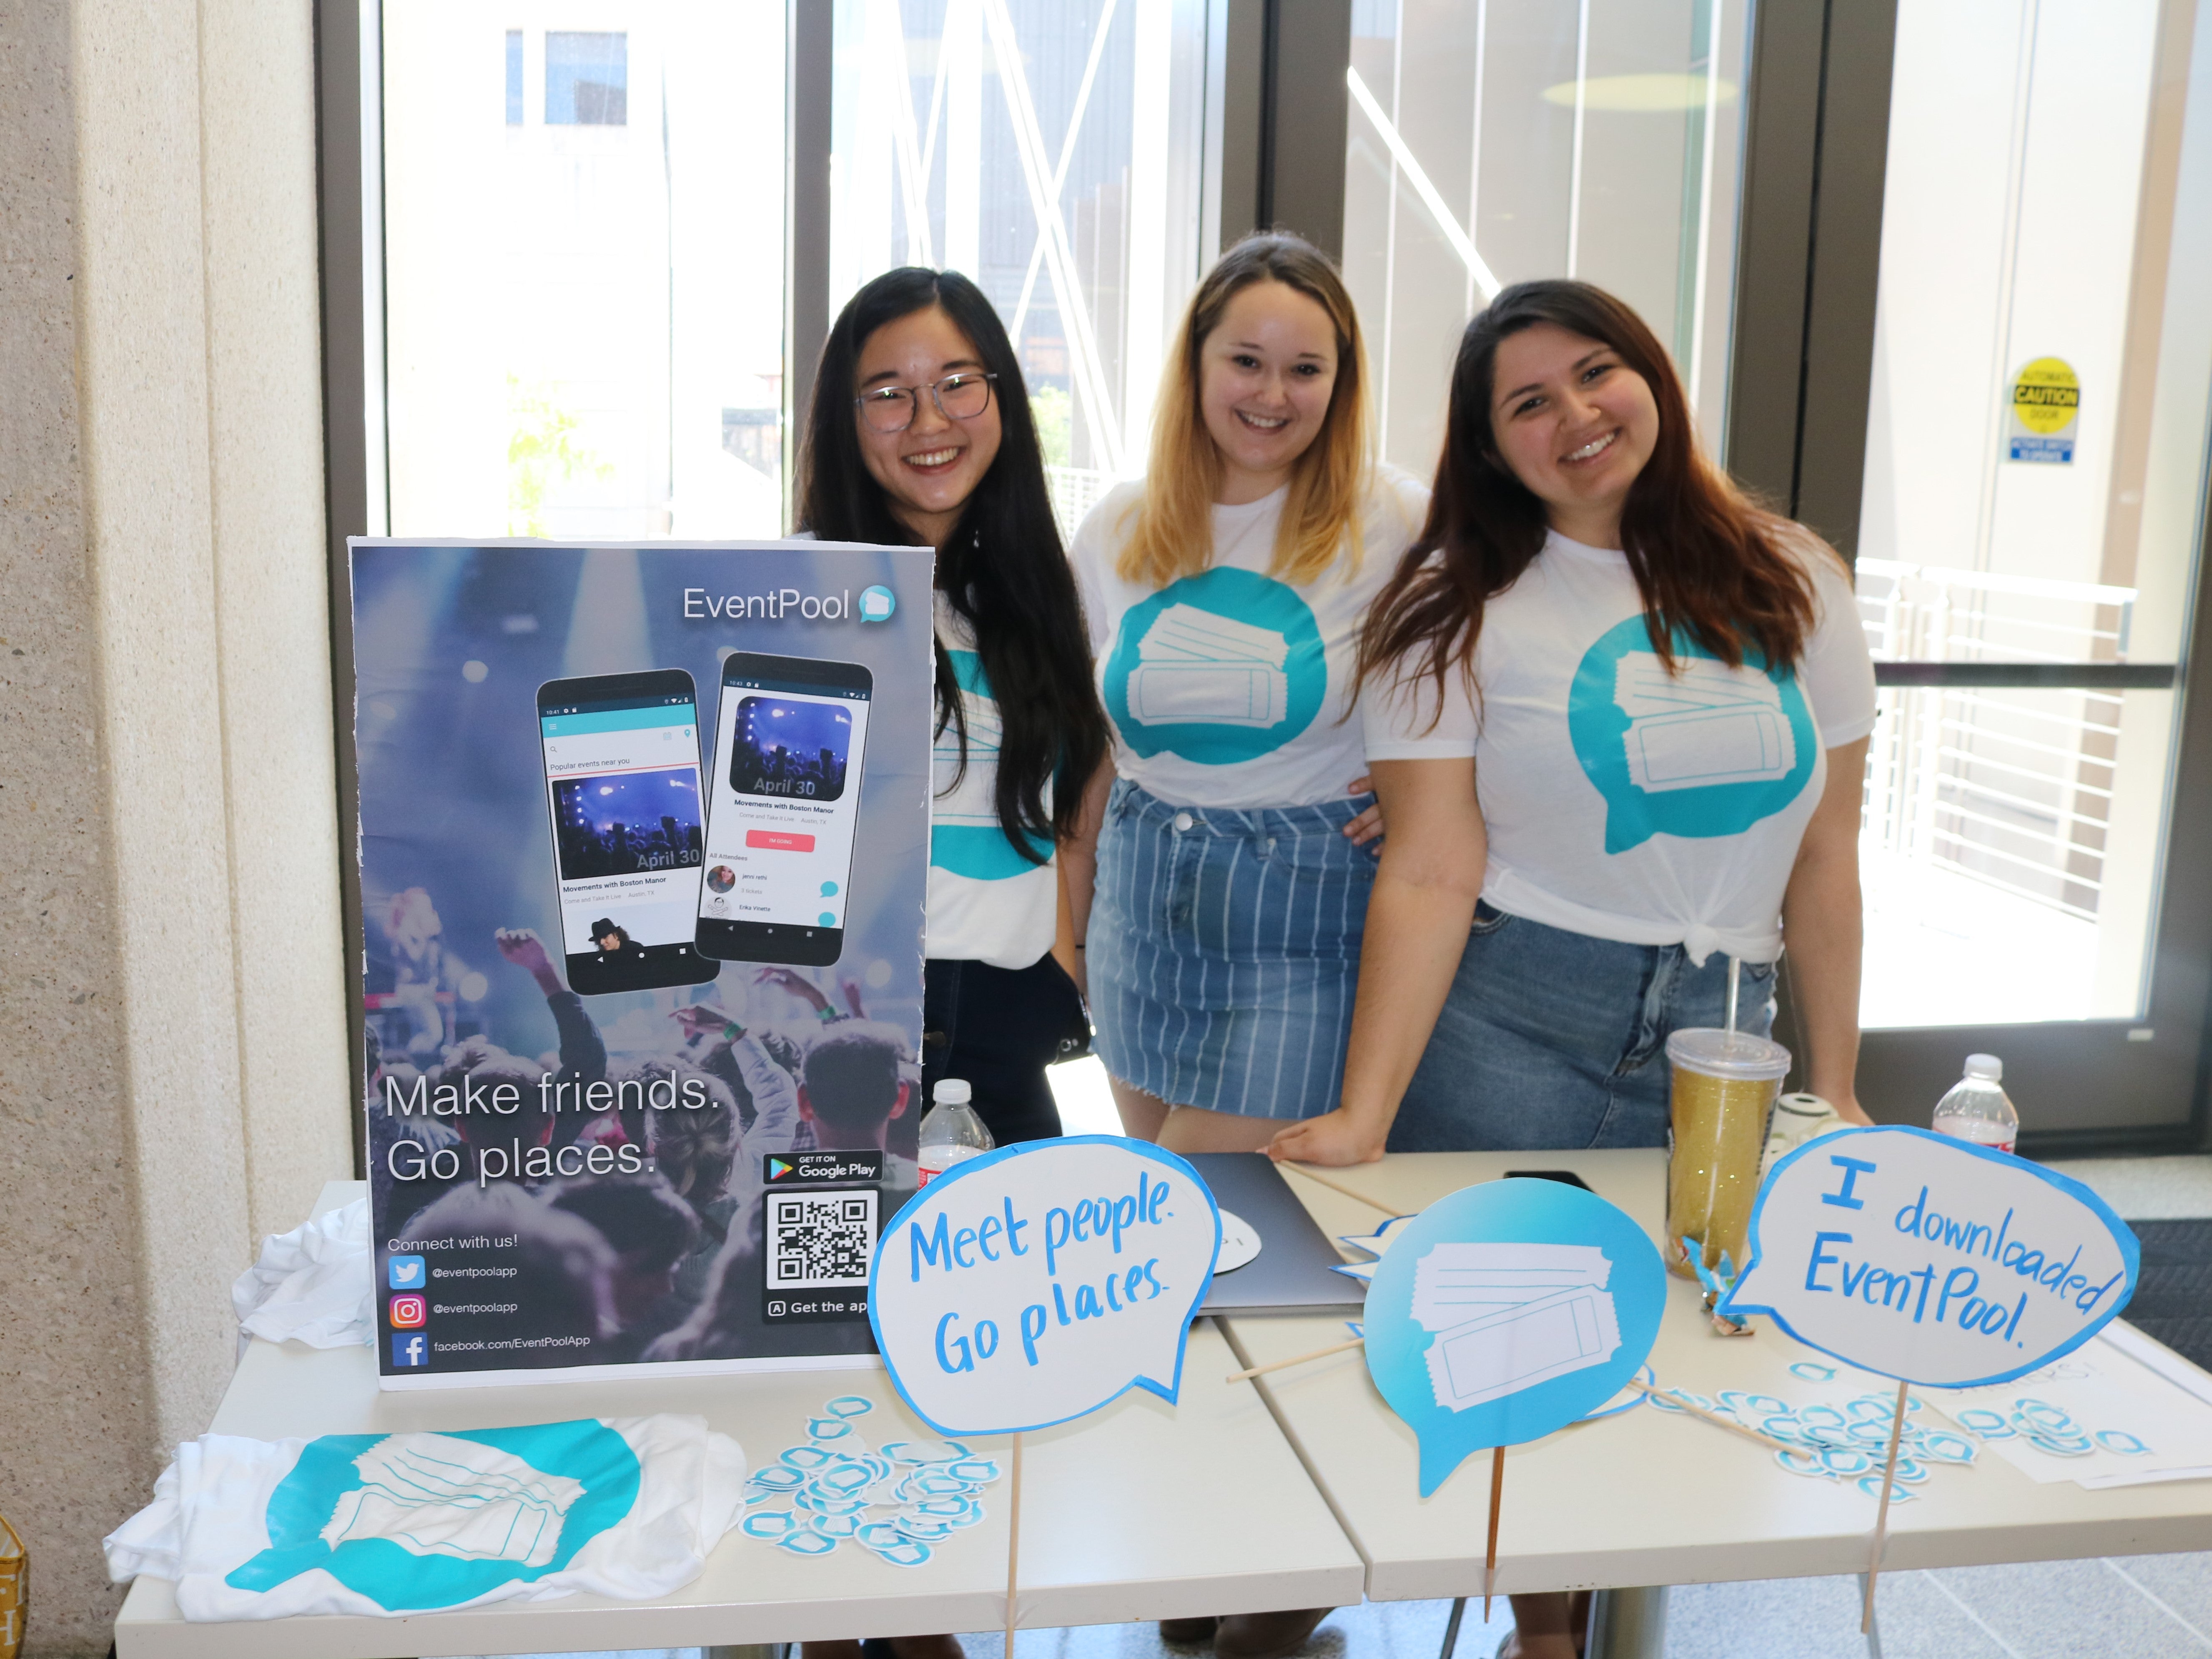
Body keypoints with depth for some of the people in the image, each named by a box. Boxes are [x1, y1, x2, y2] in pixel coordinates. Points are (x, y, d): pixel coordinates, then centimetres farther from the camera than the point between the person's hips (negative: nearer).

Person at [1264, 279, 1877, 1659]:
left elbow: (1826, 857, 8)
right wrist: (1365, 1115, -19)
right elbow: (1432, 874, -10)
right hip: (1505, 1028, -3)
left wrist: (1837, 1091, 8)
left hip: (1720, 1046, 3)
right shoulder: (1461, 608, -4)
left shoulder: (1792, 585, 5)